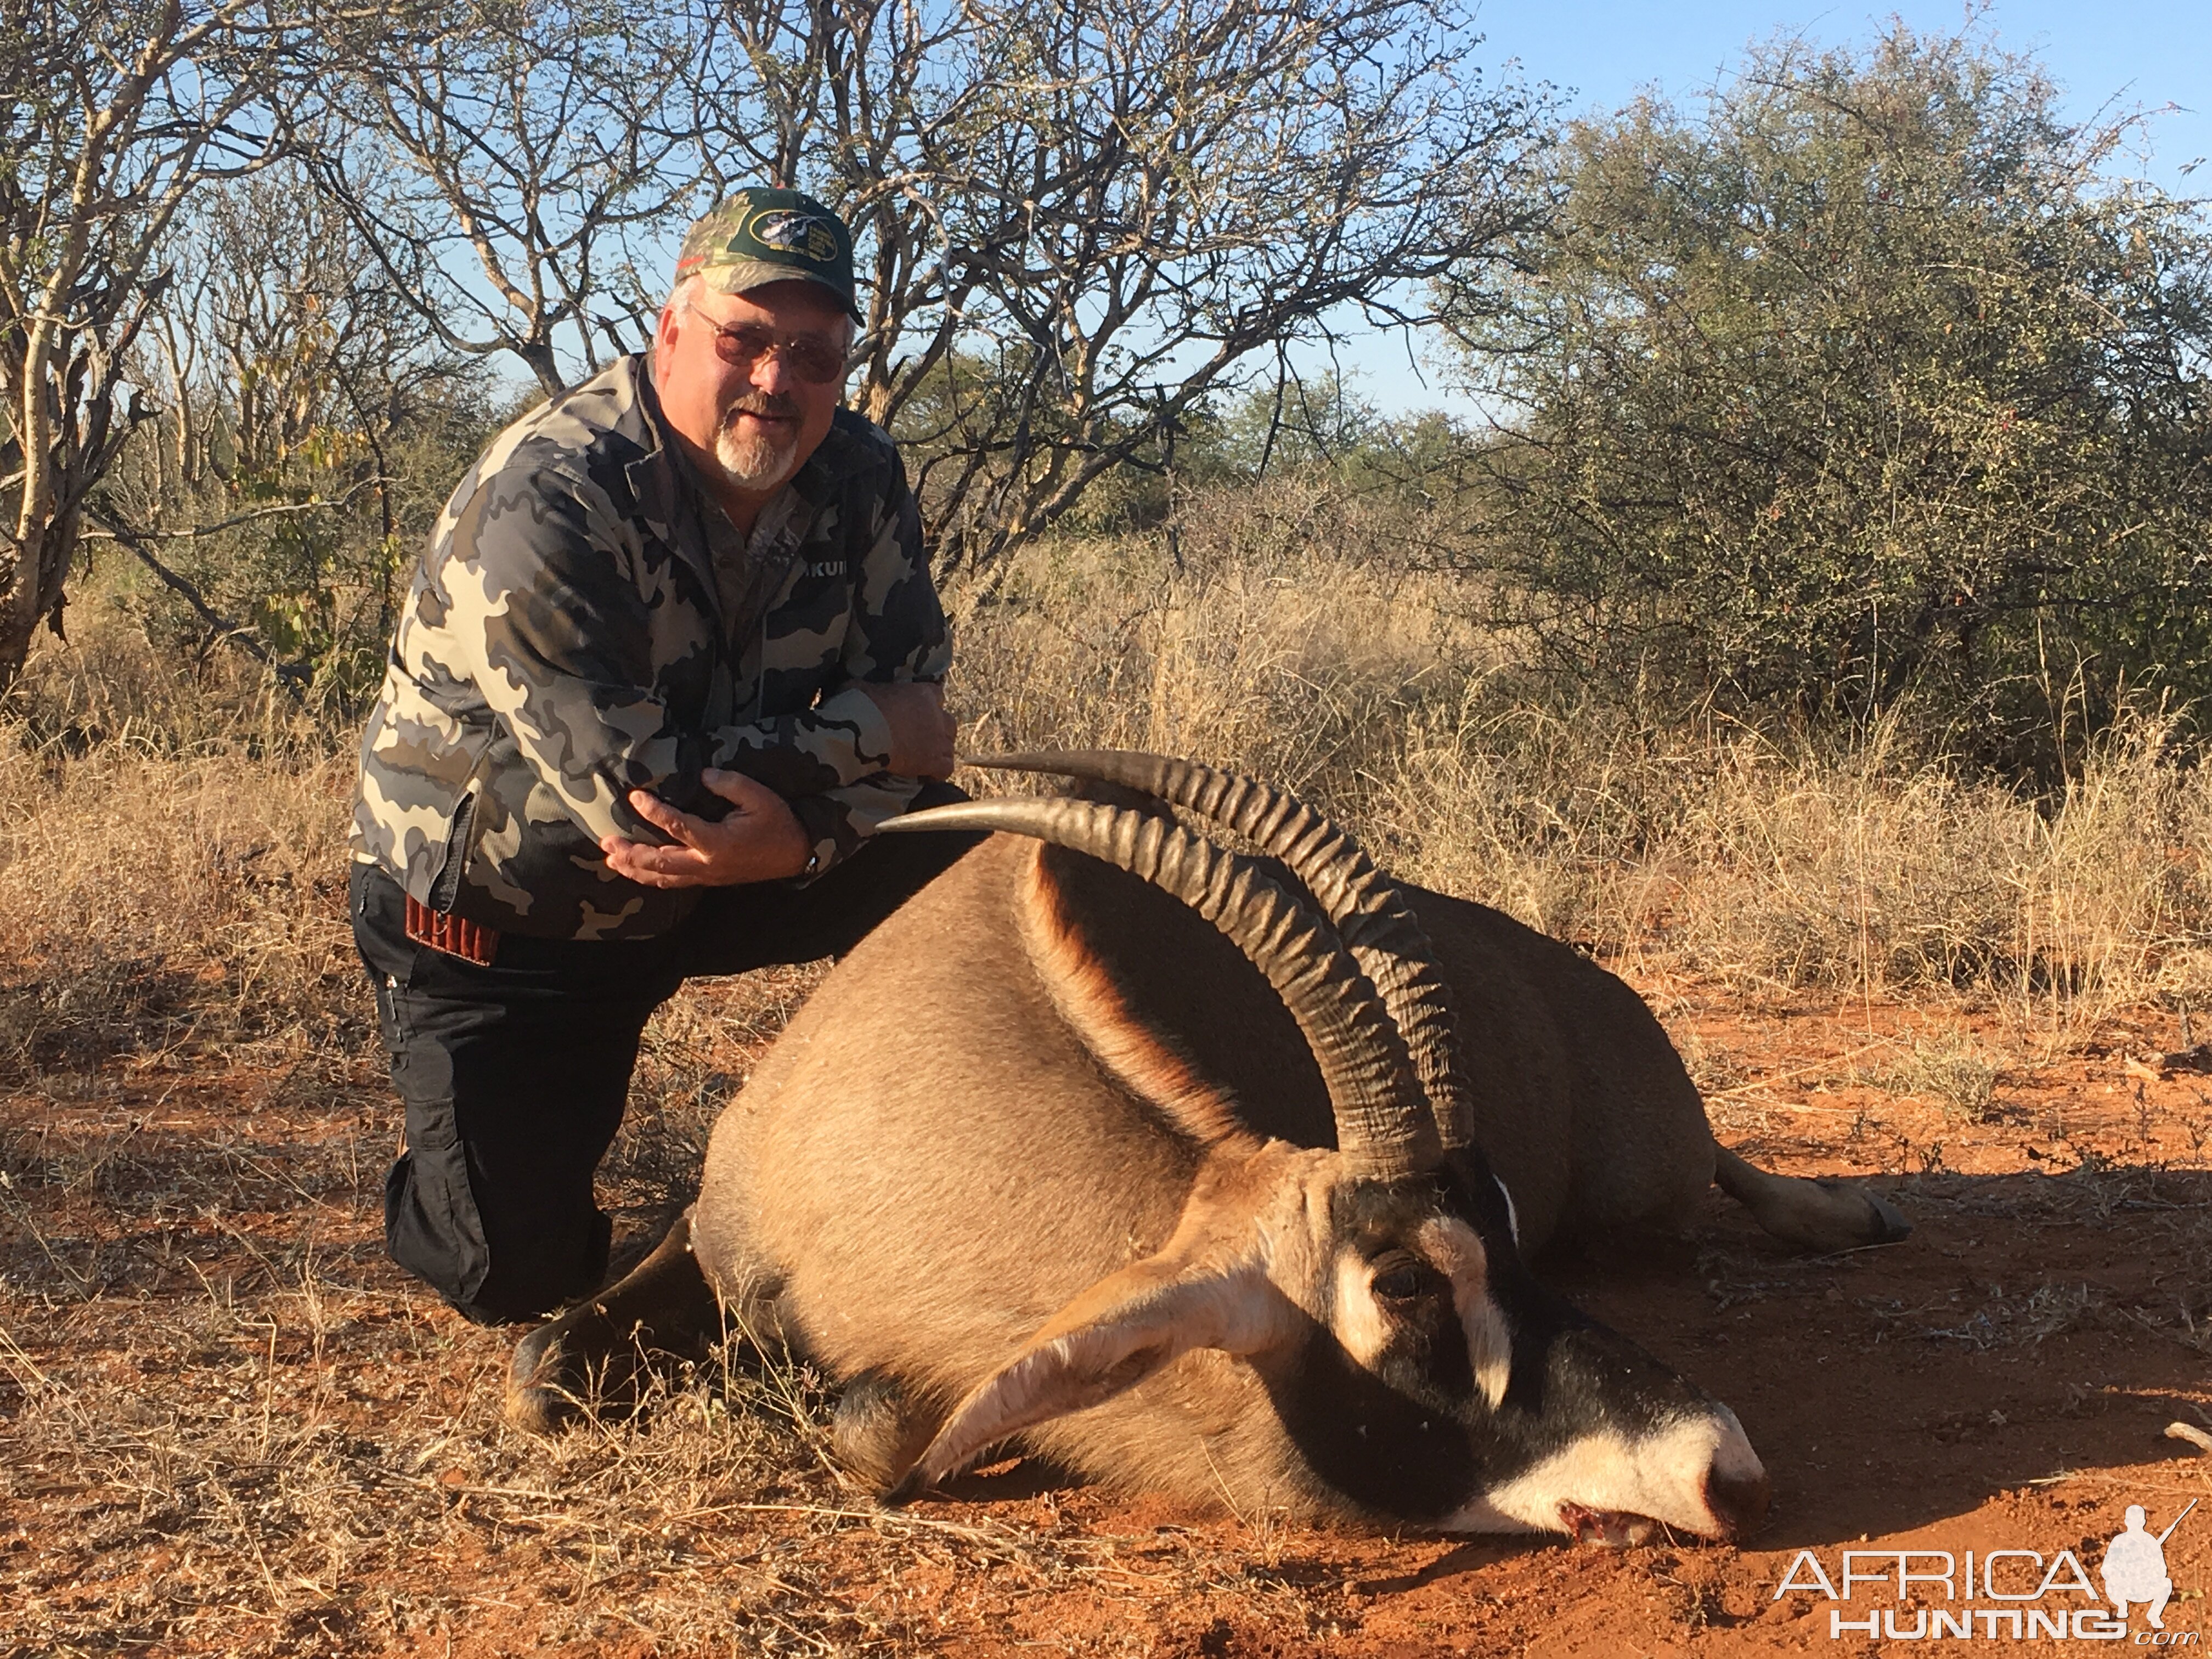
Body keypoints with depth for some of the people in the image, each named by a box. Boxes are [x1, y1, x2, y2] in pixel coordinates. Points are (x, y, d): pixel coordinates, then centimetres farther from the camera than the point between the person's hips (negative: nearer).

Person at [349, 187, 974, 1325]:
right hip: (491, 916, -5)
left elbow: (915, 719, -11)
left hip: (702, 884, 5)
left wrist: (802, 831, -32)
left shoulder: (857, 482, -8)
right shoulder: (544, 502, -28)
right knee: (518, 1272, -15)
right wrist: (860, 739, -26)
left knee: (954, 859, -15)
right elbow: (634, 791, -35)